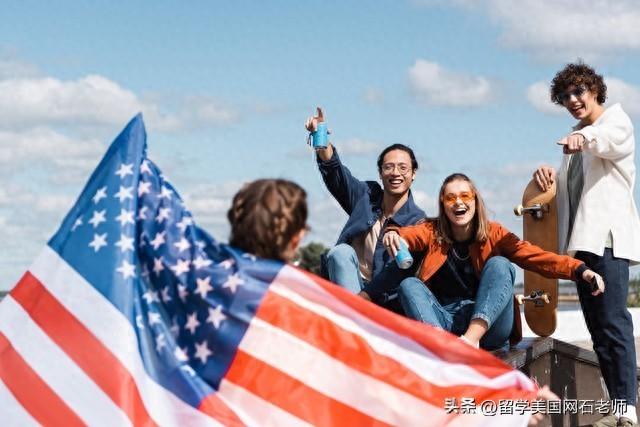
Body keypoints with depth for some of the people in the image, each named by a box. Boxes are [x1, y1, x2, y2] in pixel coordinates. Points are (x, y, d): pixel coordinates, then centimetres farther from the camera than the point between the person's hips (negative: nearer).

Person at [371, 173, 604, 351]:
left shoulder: (493, 234, 5)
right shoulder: (433, 231, 8)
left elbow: (536, 256, -9)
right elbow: (409, 235, -14)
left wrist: (579, 271, -24)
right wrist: (393, 234, -39)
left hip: (487, 323, -1)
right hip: (443, 321, 1)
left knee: (498, 264, -21)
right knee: (408, 285, -21)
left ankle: (471, 339, -40)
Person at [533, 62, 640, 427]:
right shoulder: (577, 140, 25)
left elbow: (610, 137, -24)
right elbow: (569, 184, 23)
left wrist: (586, 137, -47)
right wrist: (550, 174, 0)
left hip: (609, 236, -8)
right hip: (582, 239, 8)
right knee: (598, 328, 4)